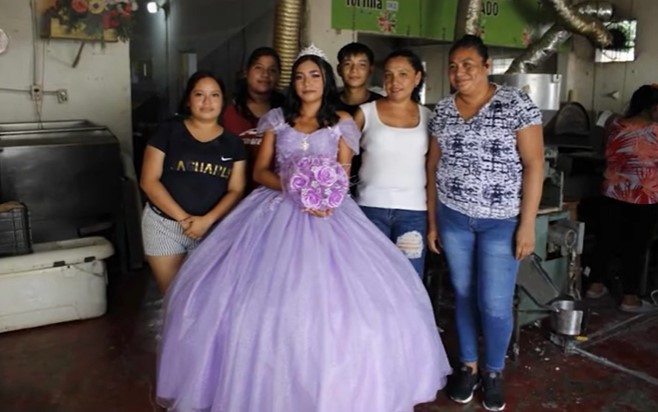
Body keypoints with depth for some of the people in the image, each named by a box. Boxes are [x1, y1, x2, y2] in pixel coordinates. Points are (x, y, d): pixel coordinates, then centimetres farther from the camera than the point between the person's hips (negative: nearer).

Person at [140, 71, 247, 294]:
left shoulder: (233, 143, 4)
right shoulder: (168, 132, -2)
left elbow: (236, 190, -1)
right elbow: (149, 181, -7)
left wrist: (207, 220, -16)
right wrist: (183, 218, -14)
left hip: (212, 228, 2)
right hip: (164, 224, -1)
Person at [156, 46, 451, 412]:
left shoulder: (342, 123, 8)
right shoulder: (277, 119, 11)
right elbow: (260, 171, 7)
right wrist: (287, 186, -13)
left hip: (326, 214, -1)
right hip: (277, 211, 1)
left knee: (335, 304, -11)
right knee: (263, 302, -7)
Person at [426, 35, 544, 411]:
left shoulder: (516, 104, -7)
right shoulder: (442, 111, 5)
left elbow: (534, 164, -9)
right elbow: (434, 167, 9)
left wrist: (527, 224, -13)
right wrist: (432, 222, 7)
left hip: (502, 221, -3)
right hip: (453, 217, 4)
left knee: (495, 304, 1)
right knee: (464, 295, 12)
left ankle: (494, 371, 27)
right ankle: (468, 365, 31)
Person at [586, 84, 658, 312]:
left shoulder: (617, 126, -3)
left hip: (614, 192, 4)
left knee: (607, 238, 14)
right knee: (637, 246, 5)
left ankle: (596, 285, 23)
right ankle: (630, 297, 12)